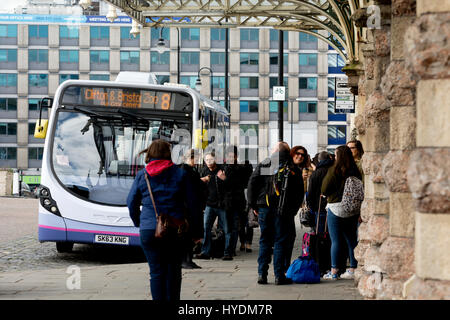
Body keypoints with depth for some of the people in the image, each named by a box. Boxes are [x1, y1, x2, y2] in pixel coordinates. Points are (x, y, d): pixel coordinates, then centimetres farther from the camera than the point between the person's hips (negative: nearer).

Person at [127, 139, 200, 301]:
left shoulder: (142, 175, 4)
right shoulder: (180, 174, 2)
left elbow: (131, 203, 10)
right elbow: (192, 203, 3)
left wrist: (138, 223, 25)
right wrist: (195, 229, 11)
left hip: (149, 231, 0)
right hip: (176, 230, 0)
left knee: (156, 272, 2)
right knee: (173, 271, 9)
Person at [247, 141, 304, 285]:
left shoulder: (262, 165, 5)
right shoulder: (293, 169, 2)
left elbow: (251, 185, 3)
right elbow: (299, 192, 1)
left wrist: (254, 205, 8)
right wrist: (293, 210, 7)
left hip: (264, 208, 2)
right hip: (283, 210, -2)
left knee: (265, 241, 10)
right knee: (281, 242, 2)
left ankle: (262, 274, 5)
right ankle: (279, 275, -1)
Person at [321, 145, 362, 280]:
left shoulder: (334, 170, -10)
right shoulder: (356, 171, 4)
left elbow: (324, 190, -7)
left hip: (336, 207, -5)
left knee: (336, 241, -1)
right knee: (352, 240, 11)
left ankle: (334, 272, 0)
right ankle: (353, 269, 13)